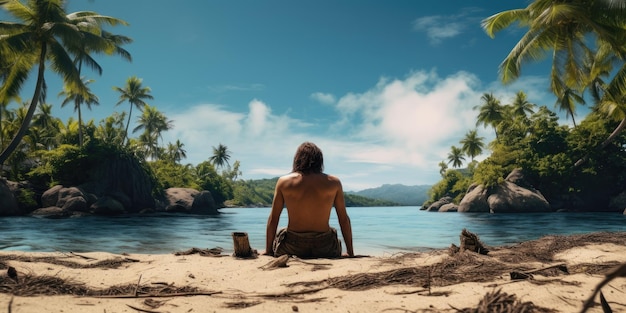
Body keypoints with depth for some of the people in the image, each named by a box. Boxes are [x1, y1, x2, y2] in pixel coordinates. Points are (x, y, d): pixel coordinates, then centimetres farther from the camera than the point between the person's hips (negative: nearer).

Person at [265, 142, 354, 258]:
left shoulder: (284, 182, -1)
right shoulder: (333, 182, 0)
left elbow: (273, 219, 1)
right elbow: (344, 219, 4)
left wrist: (268, 252, 11)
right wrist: (350, 253, 13)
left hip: (292, 248, 0)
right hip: (324, 250, 1)